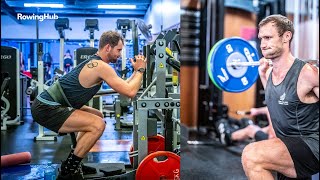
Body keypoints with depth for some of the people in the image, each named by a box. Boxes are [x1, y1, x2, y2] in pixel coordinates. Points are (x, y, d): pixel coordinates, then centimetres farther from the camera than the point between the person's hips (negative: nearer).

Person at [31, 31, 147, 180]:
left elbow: (123, 86, 24)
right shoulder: (102, 67, -17)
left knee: (97, 117, 19)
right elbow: (130, 92, -20)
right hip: (46, 109, -10)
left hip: (48, 104, 11)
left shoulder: (94, 63, 15)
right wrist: (140, 70, -6)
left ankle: (73, 162, 23)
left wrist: (136, 71, 16)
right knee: (98, 125, -20)